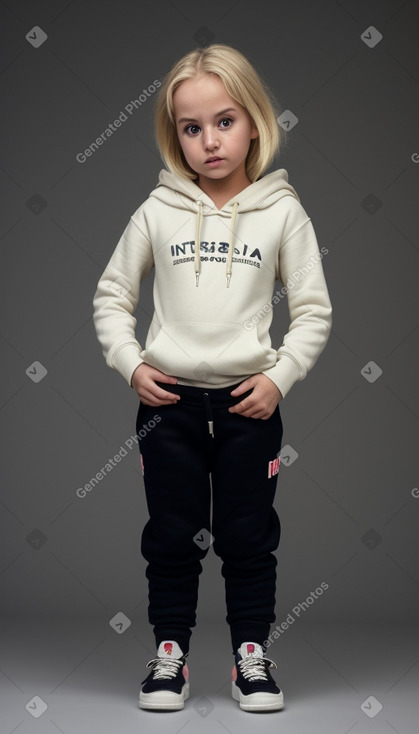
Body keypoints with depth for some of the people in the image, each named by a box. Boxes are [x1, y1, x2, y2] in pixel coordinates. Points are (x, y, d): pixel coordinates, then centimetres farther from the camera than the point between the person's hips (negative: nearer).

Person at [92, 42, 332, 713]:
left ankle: (252, 655, 23)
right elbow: (112, 293, 8)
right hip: (168, 399, 1)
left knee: (249, 536, 8)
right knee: (172, 535, 9)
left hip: (249, 403, 0)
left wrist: (280, 378, -9)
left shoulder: (282, 211, -1)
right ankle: (170, 654, 22)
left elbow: (313, 310, 1)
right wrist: (130, 363, -4)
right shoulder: (159, 210, 0)